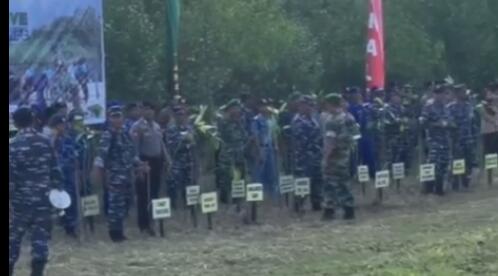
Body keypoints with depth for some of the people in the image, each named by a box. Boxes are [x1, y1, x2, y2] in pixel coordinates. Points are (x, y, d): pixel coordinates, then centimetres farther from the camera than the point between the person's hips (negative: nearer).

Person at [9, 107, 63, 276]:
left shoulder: (13, 145, -8)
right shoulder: (45, 142, 4)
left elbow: (10, 175, -11)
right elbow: (54, 169, 6)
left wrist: (10, 198, -8)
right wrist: (58, 188, 13)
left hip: (20, 200, -2)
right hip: (43, 198, 2)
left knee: (14, 237, 10)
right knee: (40, 238, 3)